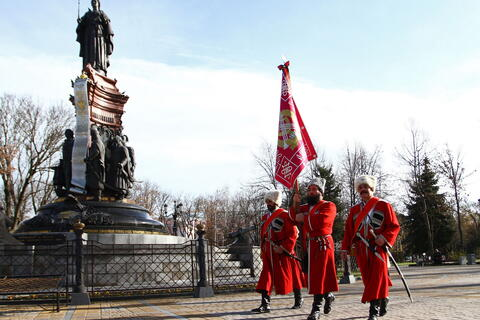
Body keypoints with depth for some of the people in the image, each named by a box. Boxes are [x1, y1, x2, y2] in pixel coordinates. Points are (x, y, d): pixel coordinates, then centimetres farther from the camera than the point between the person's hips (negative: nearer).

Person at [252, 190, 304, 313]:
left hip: (282, 253, -6)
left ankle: (299, 299, 28)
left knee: (290, 276, 7)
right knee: (266, 278, -2)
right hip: (268, 254, 6)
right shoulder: (265, 217, 14)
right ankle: (265, 305, -2)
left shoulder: (285, 215, -10)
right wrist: (262, 250, 15)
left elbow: (293, 234, -15)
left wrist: (283, 248, -20)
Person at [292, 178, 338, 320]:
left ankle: (316, 308, 1)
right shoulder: (305, 207, 20)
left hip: (322, 244, -7)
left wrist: (304, 218, -10)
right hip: (309, 246, 7)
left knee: (319, 276, -5)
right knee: (313, 275, 12)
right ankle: (328, 295, 35)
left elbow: (320, 220, -21)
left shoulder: (329, 206, -2)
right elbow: (294, 217, 6)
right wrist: (295, 204, -7)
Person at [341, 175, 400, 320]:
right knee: (368, 278, 6)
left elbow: (394, 226, -1)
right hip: (361, 249, 4)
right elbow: (348, 230, 15)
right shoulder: (354, 209, 16)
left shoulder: (383, 205, 3)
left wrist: (384, 238, -17)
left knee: (377, 278, -6)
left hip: (378, 247, -4)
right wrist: (345, 248, 8)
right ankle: (383, 300, 24)